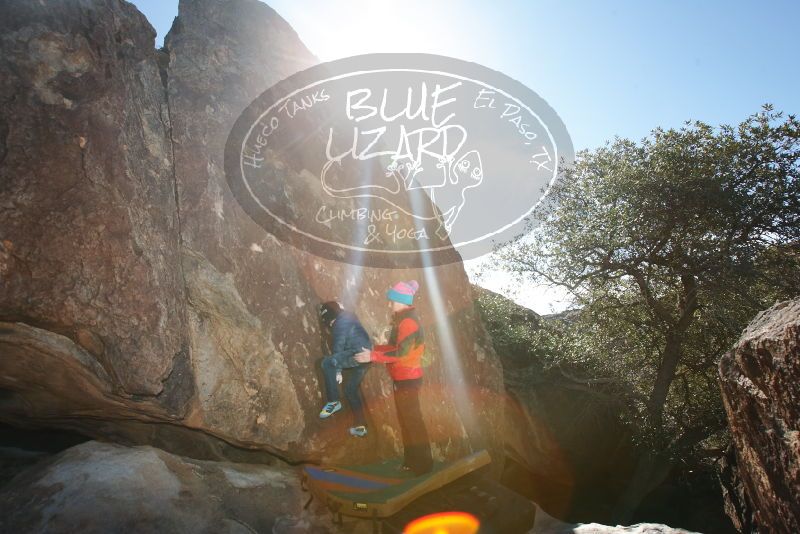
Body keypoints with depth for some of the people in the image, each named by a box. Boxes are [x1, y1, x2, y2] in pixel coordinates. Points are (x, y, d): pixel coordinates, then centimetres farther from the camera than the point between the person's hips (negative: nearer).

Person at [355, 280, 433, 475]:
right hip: (402, 378, 10)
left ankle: (423, 462, 9)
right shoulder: (402, 319, 12)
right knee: (405, 419, 16)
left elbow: (400, 352, -25)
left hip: (408, 379, -10)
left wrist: (373, 356, -23)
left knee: (412, 420, -1)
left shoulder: (408, 322, -19)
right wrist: (374, 349, 8)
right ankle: (411, 460, 27)